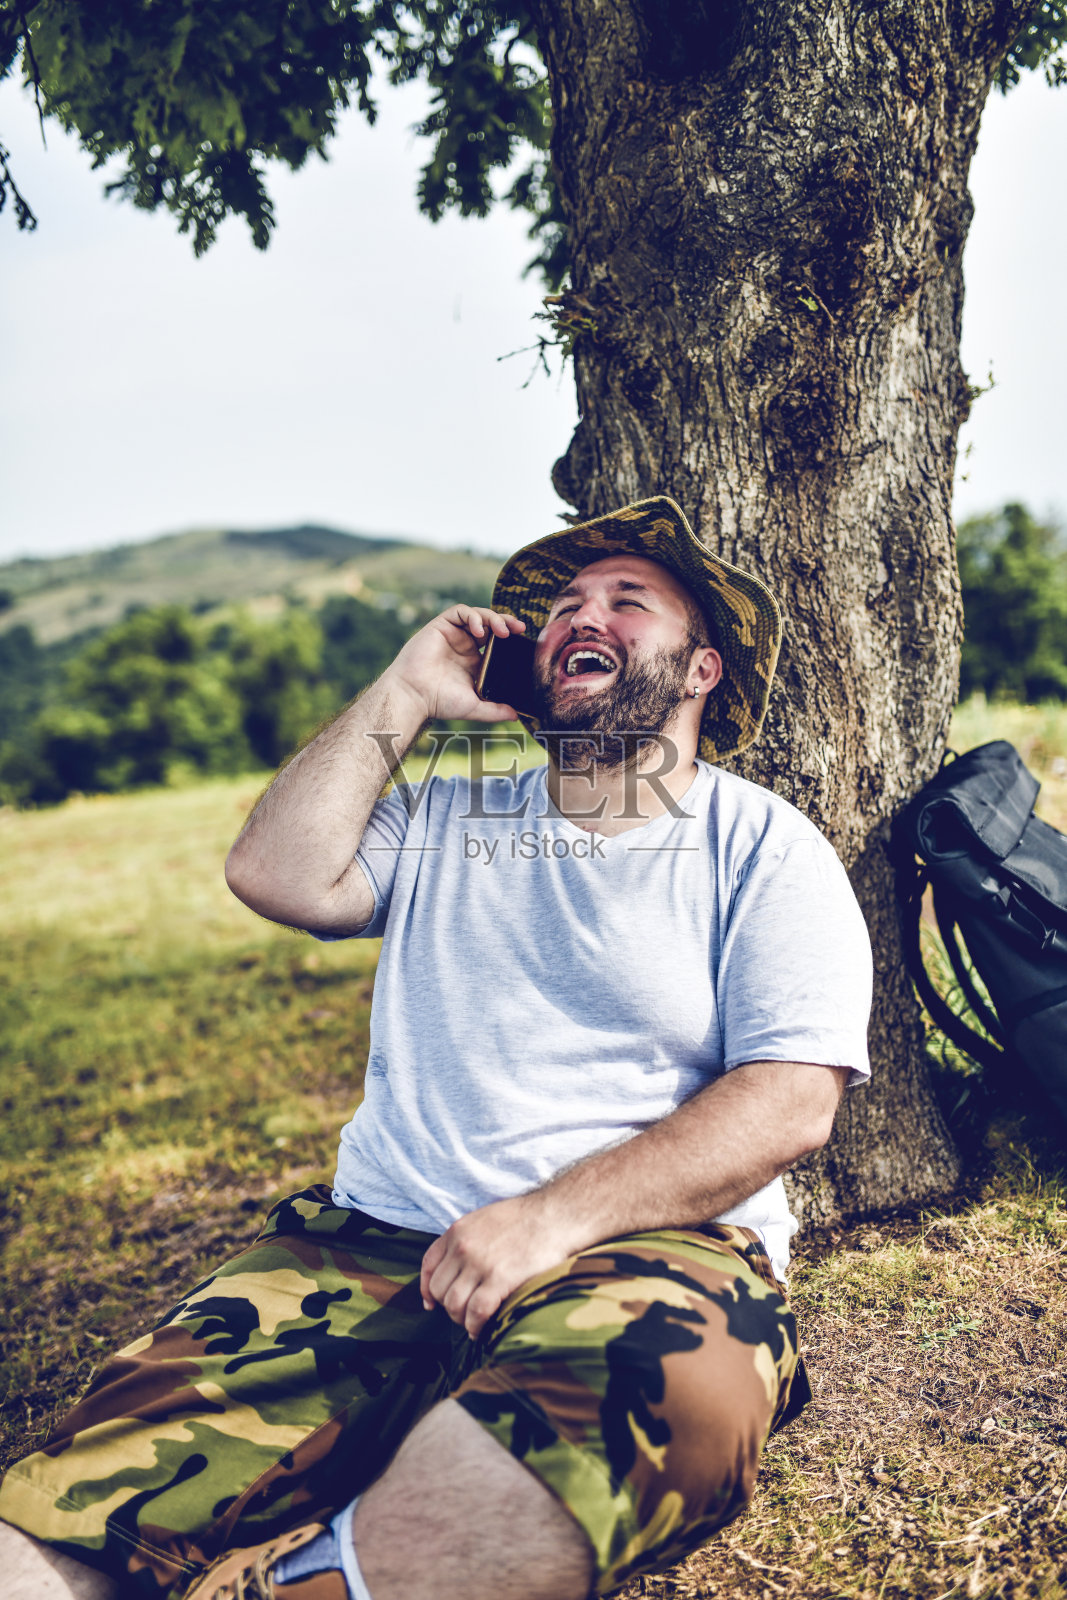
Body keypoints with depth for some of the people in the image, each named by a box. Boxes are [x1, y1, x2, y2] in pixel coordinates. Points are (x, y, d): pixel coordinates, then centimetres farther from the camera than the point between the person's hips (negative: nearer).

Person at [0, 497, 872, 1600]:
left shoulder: (763, 848, 7)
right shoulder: (450, 823, 21)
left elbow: (787, 1101, -5)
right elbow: (276, 875, 5)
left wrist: (555, 1216, -17)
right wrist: (406, 696, 10)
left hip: (644, 1248, -3)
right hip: (369, 1243, 3)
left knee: (661, 1386, -39)